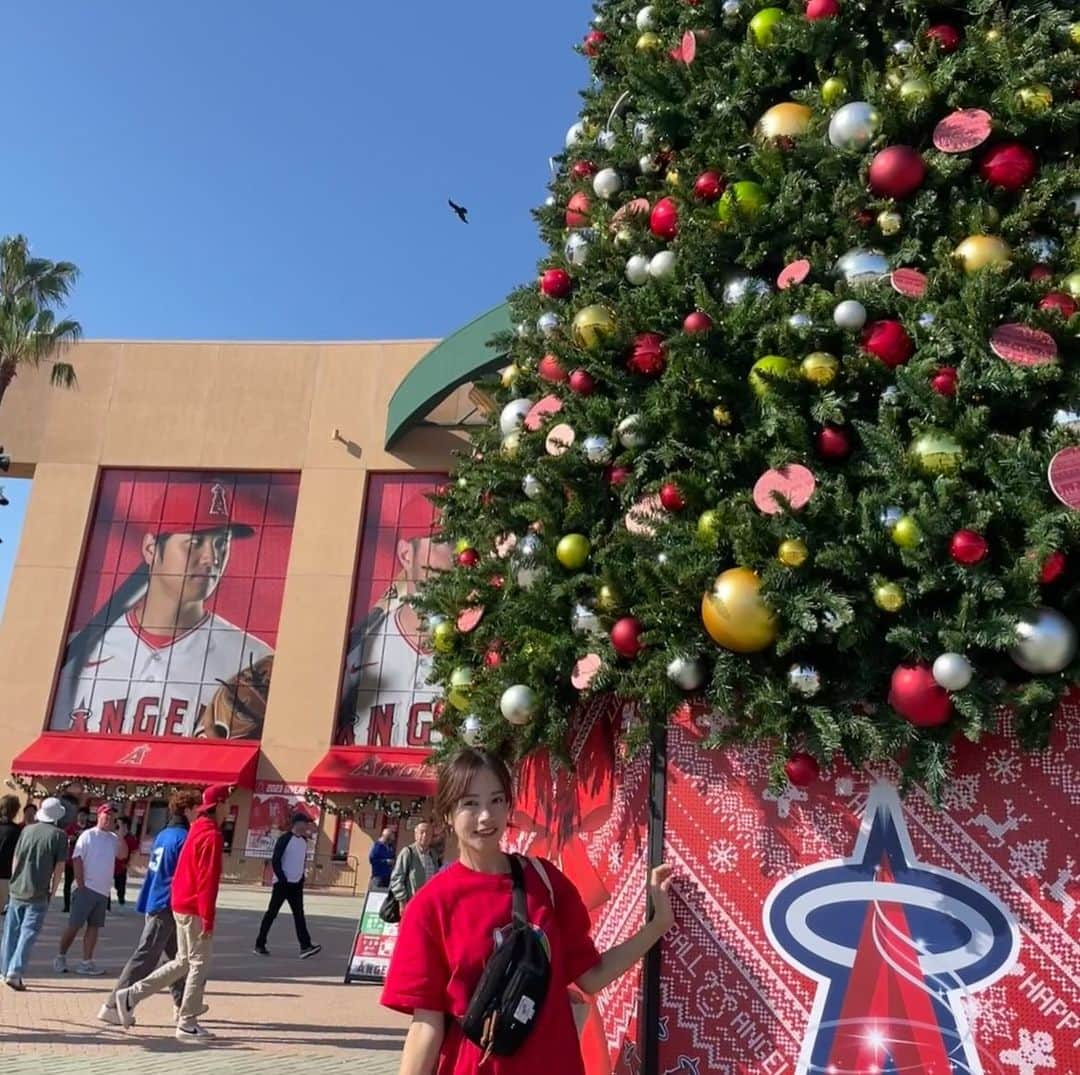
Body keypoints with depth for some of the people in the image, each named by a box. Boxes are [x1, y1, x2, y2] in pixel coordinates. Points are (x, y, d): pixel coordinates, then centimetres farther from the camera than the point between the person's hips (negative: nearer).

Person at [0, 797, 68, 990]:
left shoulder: (27, 830, 5)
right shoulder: (59, 835, -6)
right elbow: (59, 867, -7)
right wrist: (52, 891, 3)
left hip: (16, 890, 4)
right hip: (38, 894, -4)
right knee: (28, 934, 0)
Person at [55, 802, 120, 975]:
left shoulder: (113, 838, 10)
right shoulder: (88, 835, -5)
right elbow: (77, 860, -9)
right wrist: (81, 885, -14)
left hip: (103, 891, 5)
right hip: (86, 888, -5)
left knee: (94, 926, 5)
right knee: (74, 925, 0)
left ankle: (86, 962, 8)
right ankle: (60, 958, 16)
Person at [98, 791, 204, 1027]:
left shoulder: (163, 835, 13)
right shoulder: (183, 837, -15)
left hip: (154, 903, 10)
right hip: (167, 906, -10)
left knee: (177, 957, 17)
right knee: (144, 958, -4)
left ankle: (182, 1004, 25)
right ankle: (113, 1006, -1)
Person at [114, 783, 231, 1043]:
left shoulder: (198, 829, 11)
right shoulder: (212, 835, -18)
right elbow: (208, 880, -21)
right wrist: (208, 919, -19)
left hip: (181, 904, 9)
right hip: (194, 909, -9)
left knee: (183, 962, 17)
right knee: (199, 964, 1)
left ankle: (131, 995, 17)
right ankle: (187, 1025, 8)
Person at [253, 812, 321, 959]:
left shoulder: (304, 841, 10)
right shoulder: (285, 839, -12)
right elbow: (275, 861, -14)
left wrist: (301, 879, 11)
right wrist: (283, 879, -17)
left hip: (296, 884, 6)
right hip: (282, 883, -6)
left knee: (299, 915, -2)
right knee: (271, 913, 2)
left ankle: (305, 946, -9)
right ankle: (260, 945, 13)